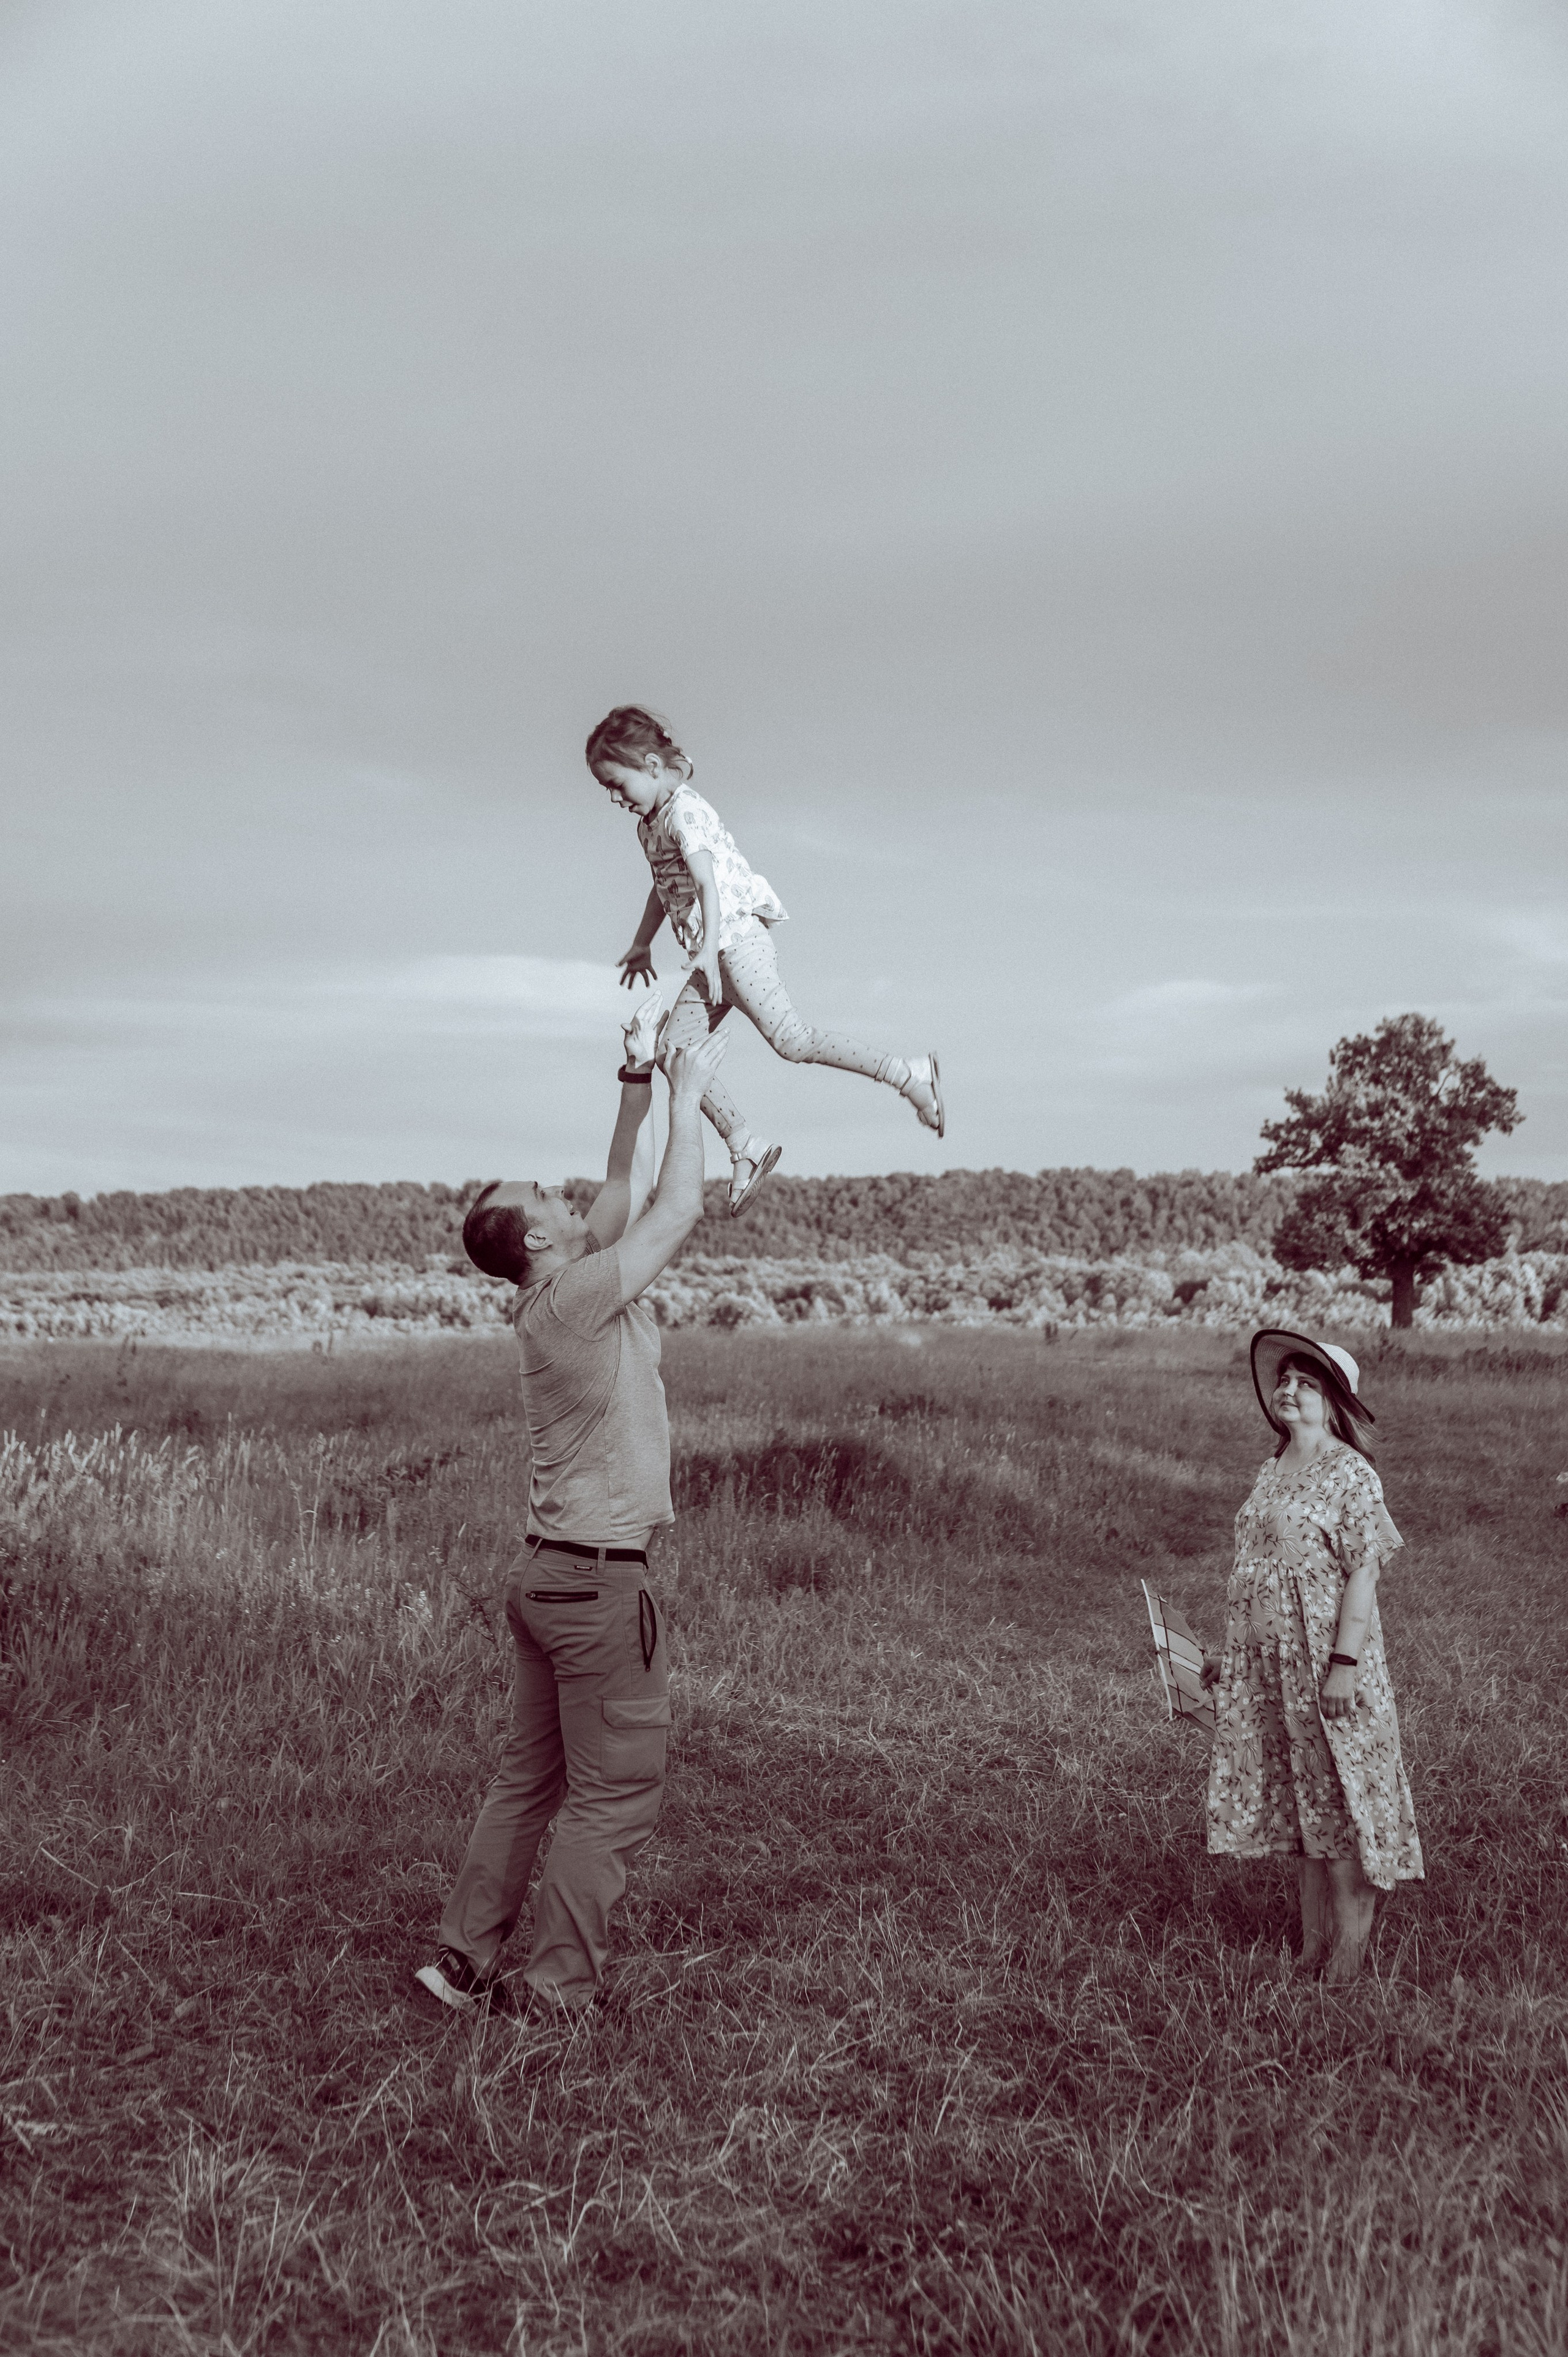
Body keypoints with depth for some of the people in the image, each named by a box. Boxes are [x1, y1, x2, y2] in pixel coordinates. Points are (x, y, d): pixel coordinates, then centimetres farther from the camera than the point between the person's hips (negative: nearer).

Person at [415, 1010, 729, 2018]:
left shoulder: (567, 1296, 10)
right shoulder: (573, 1299, -16)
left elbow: (623, 1195, 20)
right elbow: (678, 1209, -13)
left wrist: (640, 1083, 18)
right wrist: (688, 1094, -2)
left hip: (554, 1575, 9)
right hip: (601, 1583, -9)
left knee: (532, 1777, 15)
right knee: (617, 1797, -1)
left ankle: (464, 1959, 21)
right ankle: (557, 1993, 4)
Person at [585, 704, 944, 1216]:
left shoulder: (684, 811, -12)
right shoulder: (652, 820, 18)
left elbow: (708, 882, -24)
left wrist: (708, 947, -35)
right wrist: (641, 945, 41)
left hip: (738, 938, -10)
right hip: (714, 956, 10)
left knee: (791, 1040, -17)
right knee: (674, 1050, 1)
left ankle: (909, 1073, -12)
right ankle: (744, 1148, 1)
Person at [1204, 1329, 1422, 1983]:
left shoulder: (1350, 1475, -10)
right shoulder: (1272, 1472, 11)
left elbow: (1362, 1574, -15)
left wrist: (1345, 1663, -20)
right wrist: (1230, 1655, 17)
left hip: (1326, 1662, -7)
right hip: (1268, 1665, 7)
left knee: (1338, 1800, 0)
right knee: (1299, 1805, 12)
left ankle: (1349, 1956, 9)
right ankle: (1311, 1949, 21)